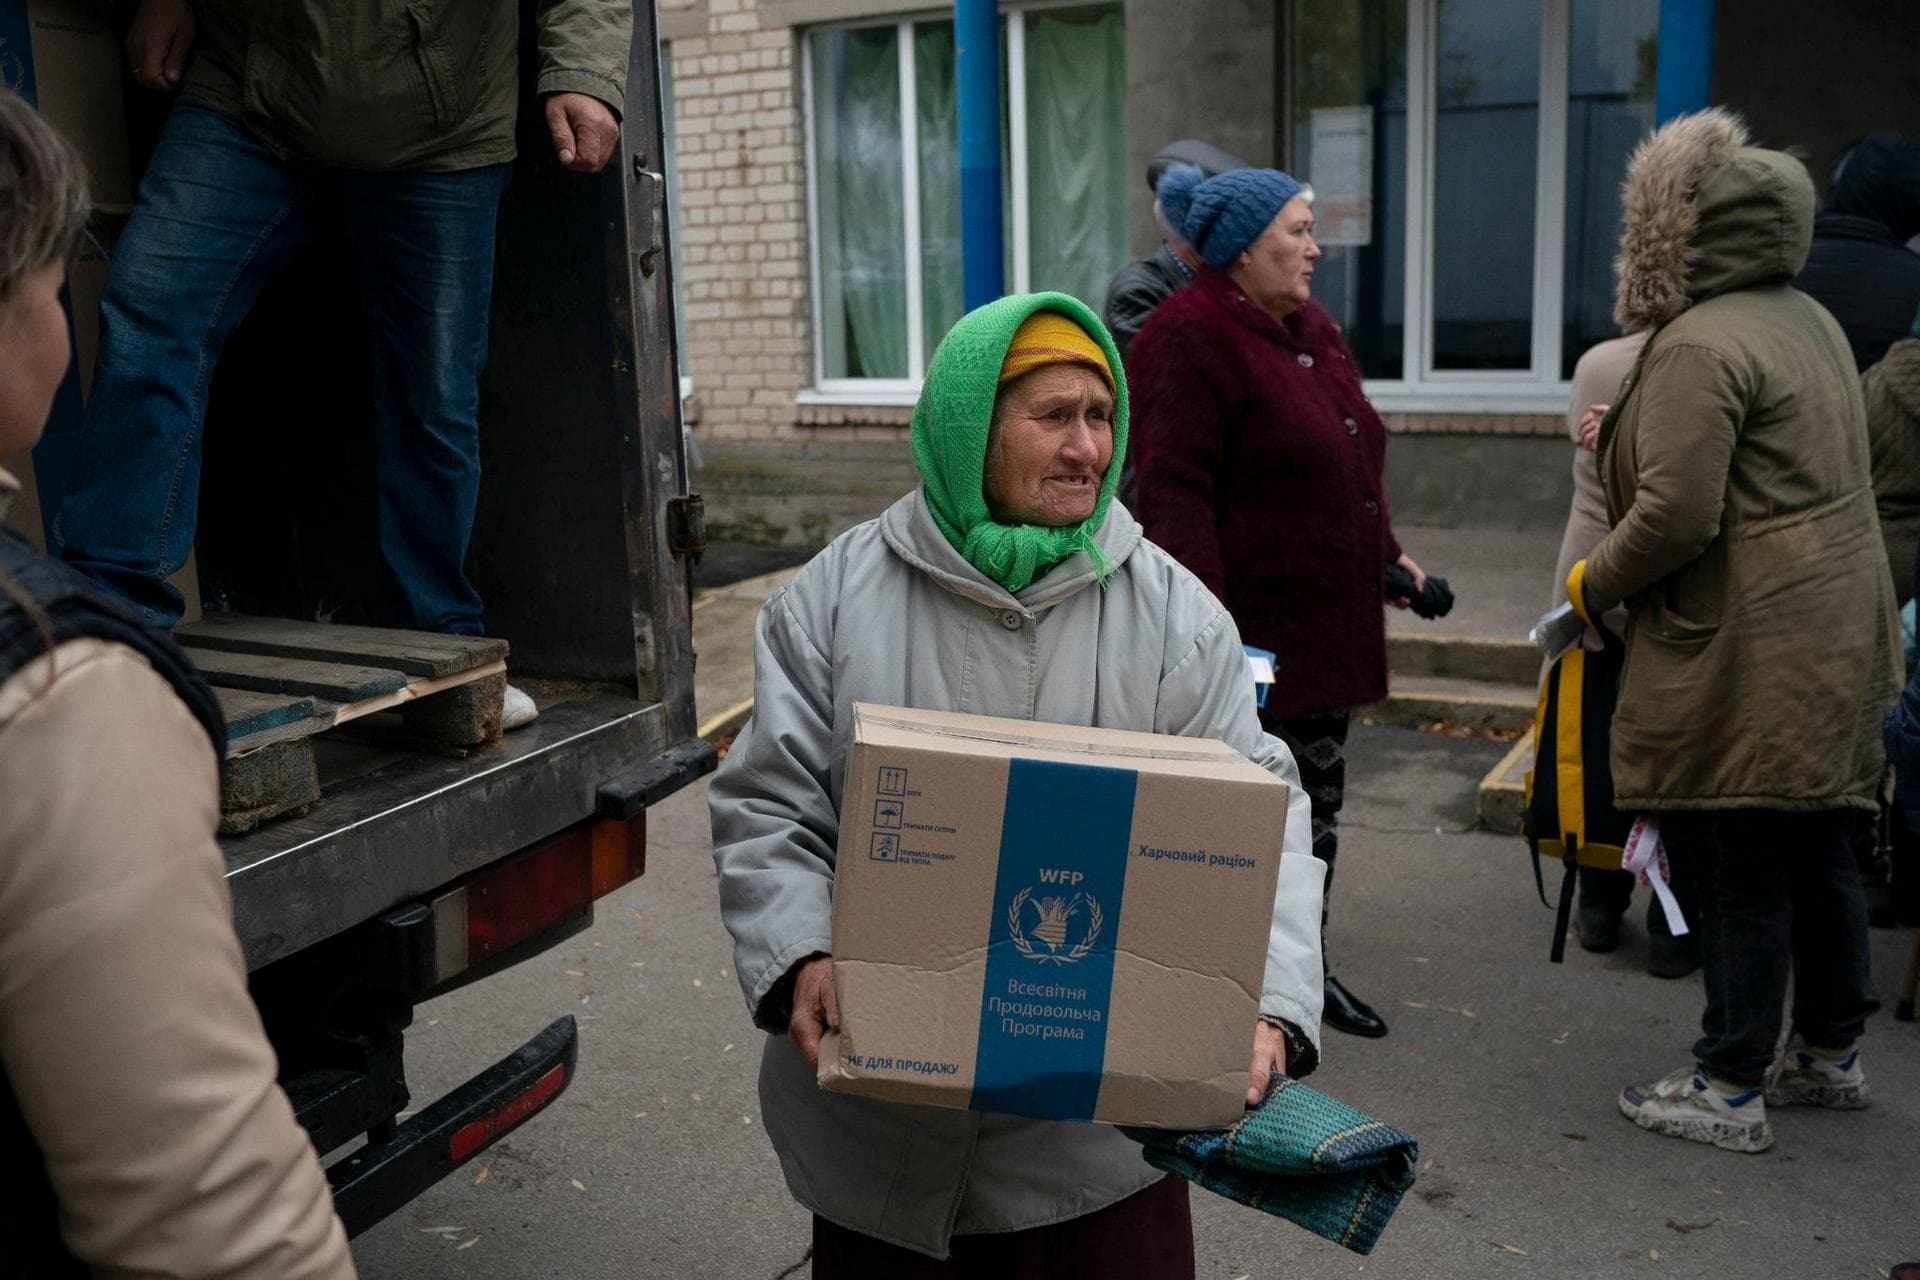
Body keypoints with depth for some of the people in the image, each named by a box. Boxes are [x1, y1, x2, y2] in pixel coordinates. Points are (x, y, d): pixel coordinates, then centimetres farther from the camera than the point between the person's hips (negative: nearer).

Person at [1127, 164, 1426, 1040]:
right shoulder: (1190, 337, -15)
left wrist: (1386, 553, 25)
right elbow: (1174, 494, -21)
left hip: (1328, 625, 9)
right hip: (1249, 630, -9)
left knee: (1316, 802, 17)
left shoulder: (1308, 326, 15)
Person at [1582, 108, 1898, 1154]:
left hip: (1742, 656, -10)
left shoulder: (1701, 346, -18)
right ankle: (1829, 1055, 33)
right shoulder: (1810, 321, 13)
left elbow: (1675, 517, -24)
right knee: (1816, 854, 19)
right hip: (1837, 641, 10)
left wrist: (1589, 584, -7)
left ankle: (1730, 1091, 11)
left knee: (1735, 872, 0)